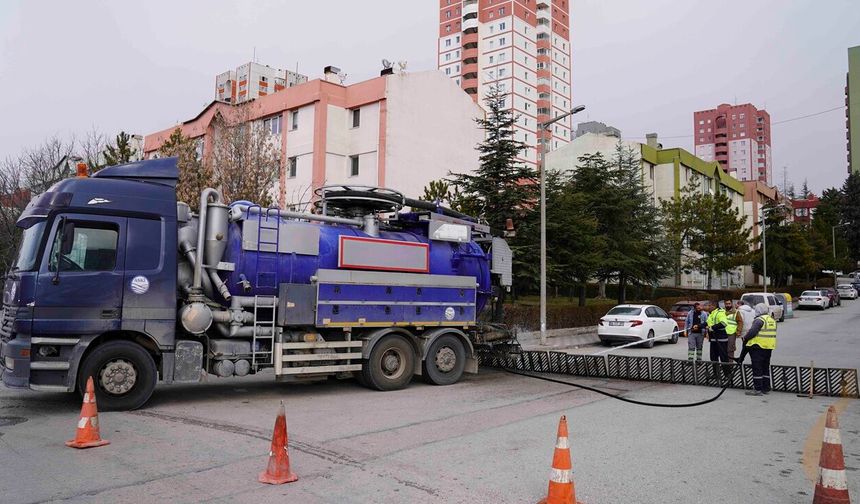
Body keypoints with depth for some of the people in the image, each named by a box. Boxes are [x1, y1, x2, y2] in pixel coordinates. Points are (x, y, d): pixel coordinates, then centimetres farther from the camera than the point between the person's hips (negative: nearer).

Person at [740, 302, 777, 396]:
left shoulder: (759, 320, -16)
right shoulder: (772, 320, 12)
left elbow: (752, 332, -23)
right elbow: (772, 334, 18)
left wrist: (745, 338, -7)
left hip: (758, 347, -9)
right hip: (769, 347, 9)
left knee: (757, 368, -4)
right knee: (766, 368, 17)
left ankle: (758, 389, -3)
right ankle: (766, 388, 22)